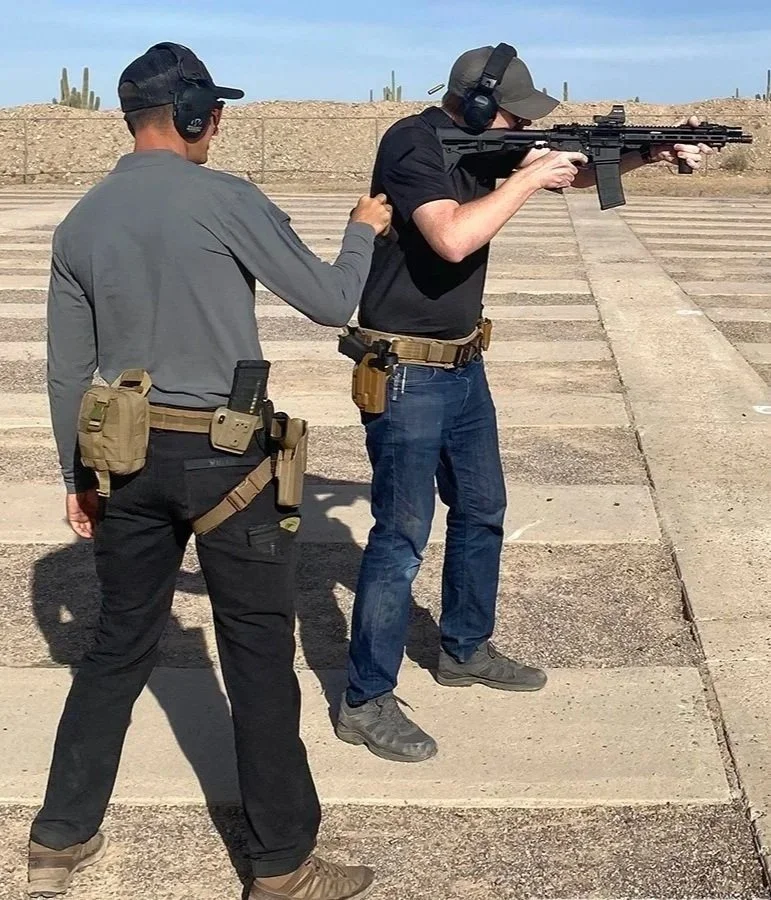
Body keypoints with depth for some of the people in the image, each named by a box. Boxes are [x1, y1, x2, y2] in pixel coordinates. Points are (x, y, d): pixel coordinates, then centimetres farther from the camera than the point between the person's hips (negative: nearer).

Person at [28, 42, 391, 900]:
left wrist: (78, 476, 19)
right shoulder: (225, 200, -11)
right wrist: (364, 230, 16)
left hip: (129, 456, 6)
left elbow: (67, 372, 9)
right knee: (259, 656, 4)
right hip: (223, 456, -5)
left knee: (119, 643, 18)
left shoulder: (80, 223, 5)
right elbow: (330, 302, -3)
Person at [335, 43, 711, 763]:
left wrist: (652, 154, 1)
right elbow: (453, 239, -33)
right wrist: (528, 177, -22)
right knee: (402, 534, -6)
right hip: (405, 373, -9)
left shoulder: (480, 143, 6)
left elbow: (570, 173, 16)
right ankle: (365, 703, 5)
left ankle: (465, 650, 38)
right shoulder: (412, 144, -18)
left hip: (464, 365, 9)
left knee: (481, 511, 19)